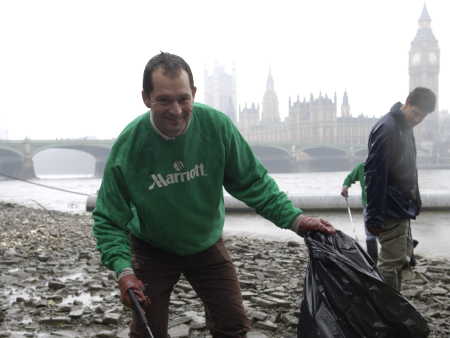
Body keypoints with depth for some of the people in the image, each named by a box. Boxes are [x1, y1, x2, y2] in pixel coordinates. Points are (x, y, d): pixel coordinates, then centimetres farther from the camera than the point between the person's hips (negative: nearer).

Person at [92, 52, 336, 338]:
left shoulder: (217, 126, -21)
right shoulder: (127, 146, -24)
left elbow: (252, 182, -11)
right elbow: (109, 220, -17)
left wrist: (294, 218, -22)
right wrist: (123, 269, -32)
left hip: (208, 245, 2)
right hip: (152, 250, -1)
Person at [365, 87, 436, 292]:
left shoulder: (405, 128, 12)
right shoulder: (386, 128, -18)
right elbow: (374, 174, -23)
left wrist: (415, 202, 20)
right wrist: (374, 216, -24)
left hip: (402, 209, 10)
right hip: (391, 211, -10)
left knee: (403, 259, 17)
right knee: (392, 263, -5)